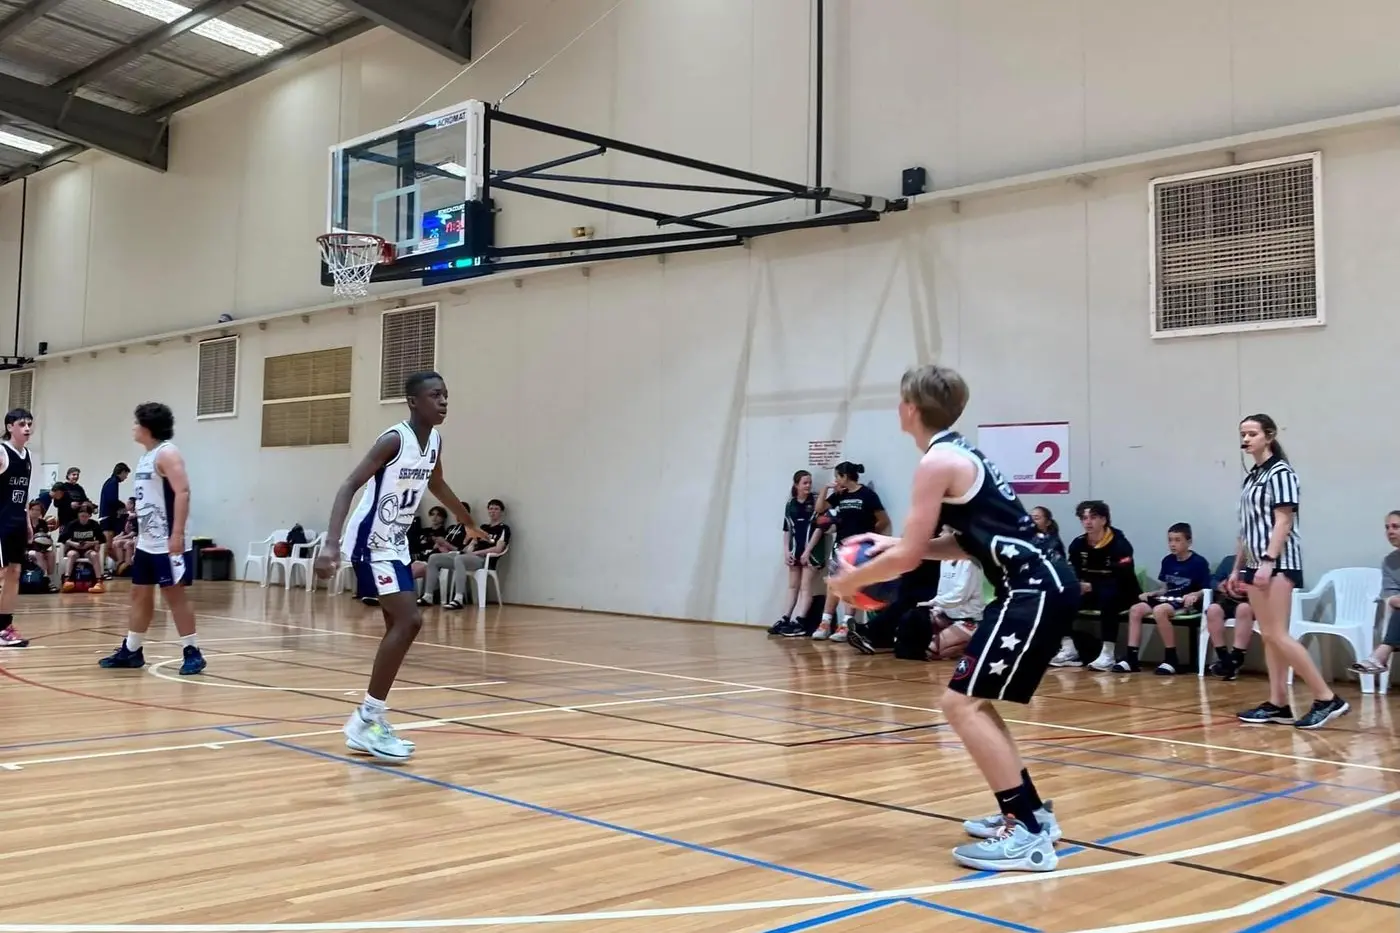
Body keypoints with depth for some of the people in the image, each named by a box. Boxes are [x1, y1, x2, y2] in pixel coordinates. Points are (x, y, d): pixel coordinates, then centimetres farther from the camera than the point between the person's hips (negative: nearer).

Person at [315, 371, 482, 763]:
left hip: (397, 543, 9)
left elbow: (437, 485, 25)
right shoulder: (394, 440, -20)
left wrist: (469, 523, 37)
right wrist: (331, 543, -38)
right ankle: (367, 720, -10)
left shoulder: (435, 441, 5)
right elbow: (349, 486, -26)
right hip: (372, 543, -9)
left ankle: (369, 720, 20)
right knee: (408, 621, -18)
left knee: (401, 626, 10)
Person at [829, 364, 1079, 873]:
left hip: (1035, 592, -10)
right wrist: (897, 544, 16)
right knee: (974, 702, 17)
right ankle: (1030, 812, 25)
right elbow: (968, 542, 23)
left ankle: (1028, 835, -9)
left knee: (962, 703, -10)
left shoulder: (938, 462, -12)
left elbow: (909, 558, -13)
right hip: (1041, 587, 10)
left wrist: (853, 578, 3)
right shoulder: (959, 454, 17)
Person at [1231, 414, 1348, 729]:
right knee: (1268, 637, 6)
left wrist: (1268, 561, -23)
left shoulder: (1280, 472, -8)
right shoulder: (1251, 477, 16)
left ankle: (1328, 699, -7)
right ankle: (1278, 704, 8)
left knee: (1277, 635, -12)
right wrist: (1237, 567, 18)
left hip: (1278, 564, -9)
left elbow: (1283, 521, -16)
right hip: (1256, 565, 9)